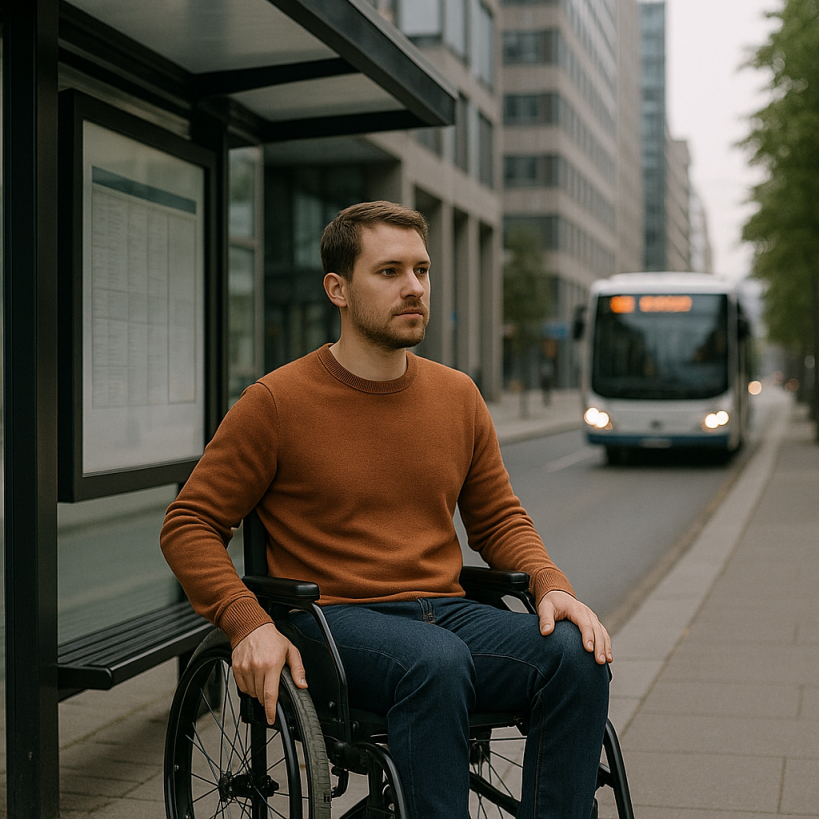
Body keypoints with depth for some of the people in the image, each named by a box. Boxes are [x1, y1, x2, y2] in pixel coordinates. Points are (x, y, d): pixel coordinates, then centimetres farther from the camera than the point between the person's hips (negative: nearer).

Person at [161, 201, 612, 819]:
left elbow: (499, 518, 20)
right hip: (333, 617, -4)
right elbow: (189, 525, 0)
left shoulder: (458, 395, 12)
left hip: (447, 611, 5)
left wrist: (552, 585, 0)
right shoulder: (276, 402, -2)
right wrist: (249, 624, -16)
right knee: (436, 660, -37)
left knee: (577, 657, -22)